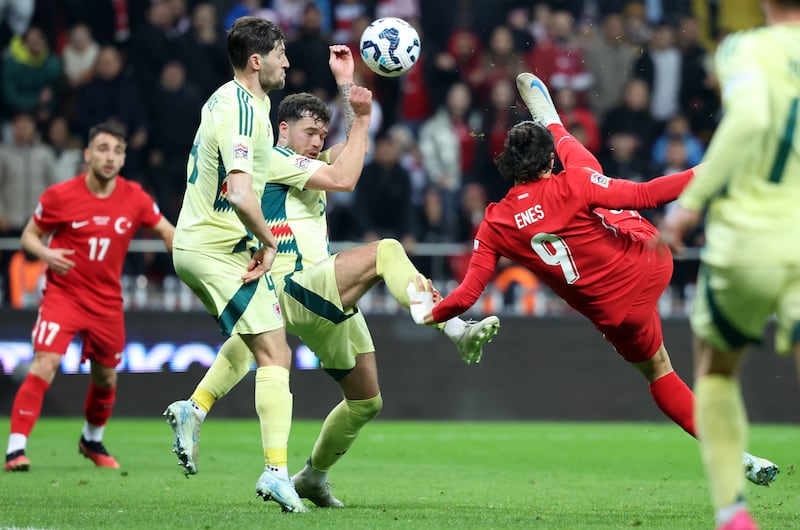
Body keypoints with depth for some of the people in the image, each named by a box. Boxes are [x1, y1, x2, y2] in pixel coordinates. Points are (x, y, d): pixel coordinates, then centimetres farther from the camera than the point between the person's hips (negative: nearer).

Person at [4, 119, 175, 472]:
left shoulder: (134, 198, -4)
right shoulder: (59, 196, -11)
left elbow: (167, 232, 9)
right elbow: (29, 235, 0)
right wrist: (45, 254, -22)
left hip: (107, 303, 4)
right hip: (64, 294, -4)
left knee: (106, 379, 14)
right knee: (44, 365, -20)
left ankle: (92, 440, 41)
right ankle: (16, 449, -18)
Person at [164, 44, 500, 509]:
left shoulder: (307, 164, 25)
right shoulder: (274, 161, -3)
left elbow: (355, 144, 25)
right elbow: (343, 179, -12)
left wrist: (347, 82, 22)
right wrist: (362, 118, -6)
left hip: (328, 304, 10)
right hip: (295, 290, -10)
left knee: (367, 400, 11)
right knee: (385, 252, -29)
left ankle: (315, 477, 25)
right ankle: (457, 330, -41)